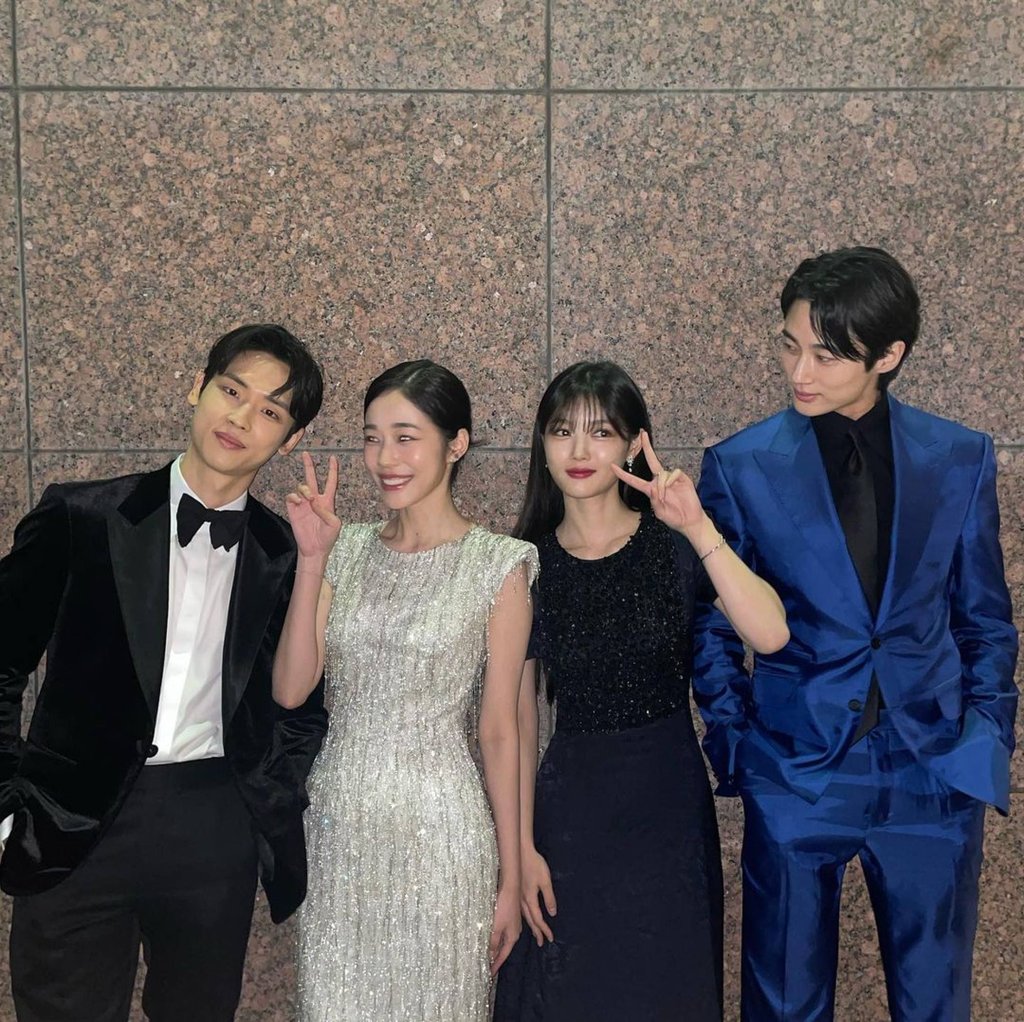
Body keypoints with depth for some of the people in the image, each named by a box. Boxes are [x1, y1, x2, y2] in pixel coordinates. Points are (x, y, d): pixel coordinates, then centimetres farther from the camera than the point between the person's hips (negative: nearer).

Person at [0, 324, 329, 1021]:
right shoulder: (80, 518, -3)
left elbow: (302, 705, 12)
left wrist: (274, 817, 2)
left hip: (217, 832, 2)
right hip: (76, 829, -1)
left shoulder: (290, 557, 3)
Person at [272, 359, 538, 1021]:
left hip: (439, 830, -4)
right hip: (338, 825, 4)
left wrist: (510, 879, -3)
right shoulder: (348, 551, 5)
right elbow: (291, 688, -3)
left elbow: (498, 731, -5)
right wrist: (312, 561, -11)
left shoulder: (498, 567, -7)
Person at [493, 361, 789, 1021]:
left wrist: (699, 529, -29)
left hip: (669, 804, 0)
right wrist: (523, 847, 1)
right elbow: (520, 716, 2)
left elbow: (770, 635, -22)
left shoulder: (673, 545, -6)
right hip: (571, 810, 1)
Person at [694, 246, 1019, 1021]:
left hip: (935, 773, 2)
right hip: (795, 773, -1)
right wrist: (733, 739, -1)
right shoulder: (742, 466, -5)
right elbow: (713, 621, 4)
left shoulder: (961, 459, -1)